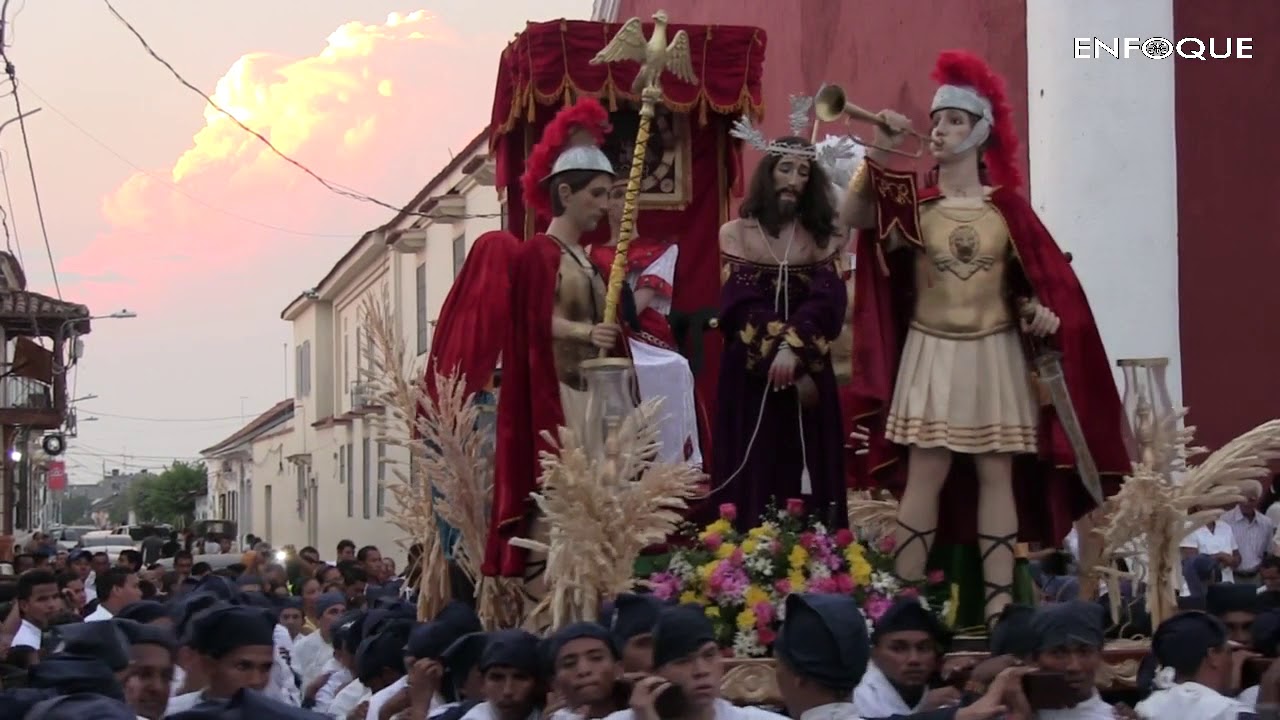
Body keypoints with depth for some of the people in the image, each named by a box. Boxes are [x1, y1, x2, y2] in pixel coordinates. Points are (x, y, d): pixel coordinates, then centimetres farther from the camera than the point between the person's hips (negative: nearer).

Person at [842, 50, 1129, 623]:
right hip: (932, 353, -1)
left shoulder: (1007, 206, 3)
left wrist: (1041, 311, -14)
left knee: (997, 474, 1)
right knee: (925, 475, -4)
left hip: (996, 355, 1)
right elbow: (851, 216, -17)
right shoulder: (912, 202, 1)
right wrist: (880, 152, -25)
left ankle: (999, 602, 3)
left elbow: (1044, 277, 7)